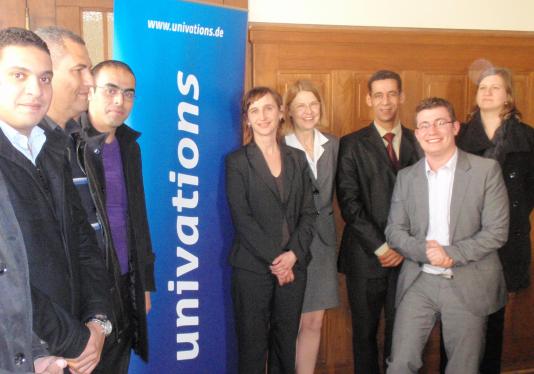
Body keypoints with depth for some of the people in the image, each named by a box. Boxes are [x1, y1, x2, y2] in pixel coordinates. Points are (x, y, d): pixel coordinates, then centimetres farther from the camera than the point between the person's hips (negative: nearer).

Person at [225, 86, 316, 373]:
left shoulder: (297, 159, 10)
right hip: (253, 267, -3)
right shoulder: (237, 161, -2)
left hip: (293, 265, 3)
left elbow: (308, 212, 6)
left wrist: (293, 254, -8)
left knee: (286, 341, 12)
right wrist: (274, 260, -13)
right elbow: (242, 218, -9)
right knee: (253, 344, 6)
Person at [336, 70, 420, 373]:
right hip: (366, 256, -1)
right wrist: (381, 247, -10)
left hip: (407, 256, 1)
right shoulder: (352, 144, 1)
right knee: (365, 331, 10)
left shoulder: (418, 143, 7)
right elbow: (349, 202, -6)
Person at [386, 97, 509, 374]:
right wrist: (425, 250, -15)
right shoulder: (406, 177, 6)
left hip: (468, 285, -2)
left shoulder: (486, 170, -3)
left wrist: (451, 254, -18)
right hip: (419, 282, 2)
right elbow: (394, 230, 4)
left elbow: (496, 231, -7)